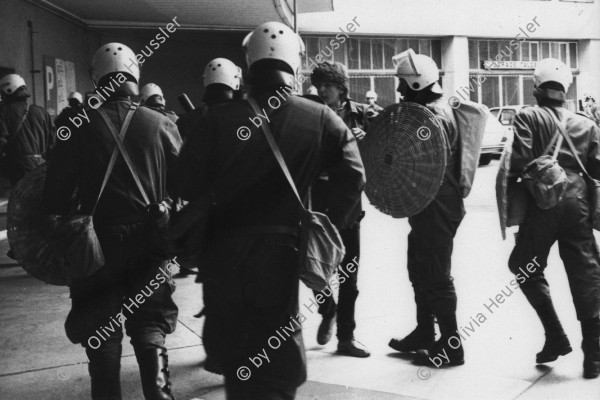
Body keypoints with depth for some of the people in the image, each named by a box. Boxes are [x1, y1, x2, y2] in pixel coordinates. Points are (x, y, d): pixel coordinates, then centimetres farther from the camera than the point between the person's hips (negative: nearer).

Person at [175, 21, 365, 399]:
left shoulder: (220, 118, -8)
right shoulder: (321, 119, -6)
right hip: (280, 253, 0)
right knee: (279, 364, 14)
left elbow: (187, 183, -8)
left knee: (234, 357, 19)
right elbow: (353, 178, -7)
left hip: (225, 253, 1)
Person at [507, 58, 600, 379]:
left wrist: (512, 183, 6)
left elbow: (520, 161, -12)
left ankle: (556, 337, 11)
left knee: (525, 267, 14)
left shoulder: (528, 117, 0)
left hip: (543, 200, -3)